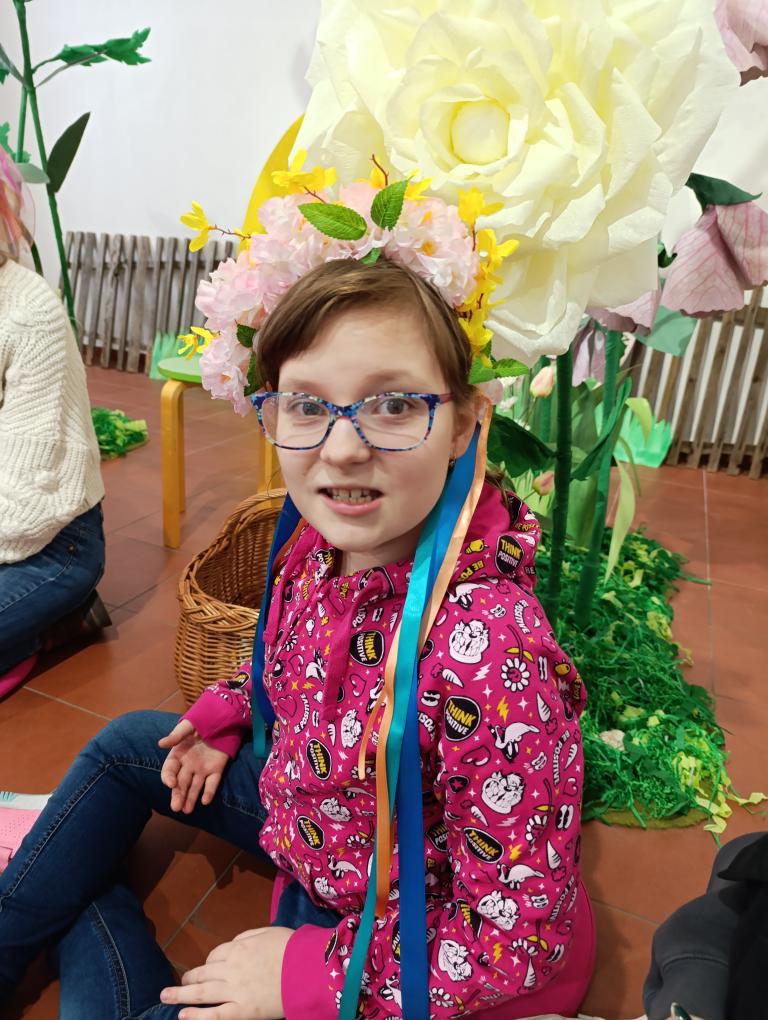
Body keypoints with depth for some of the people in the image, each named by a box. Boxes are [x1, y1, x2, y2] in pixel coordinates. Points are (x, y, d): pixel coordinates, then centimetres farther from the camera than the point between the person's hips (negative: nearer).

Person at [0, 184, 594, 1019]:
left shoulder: (491, 654, -39)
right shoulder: (321, 545, -16)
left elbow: (519, 935, -27)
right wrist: (230, 713, -2)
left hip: (388, 936, -6)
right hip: (304, 808, 7)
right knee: (129, 744, 16)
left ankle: (84, 916, 27)